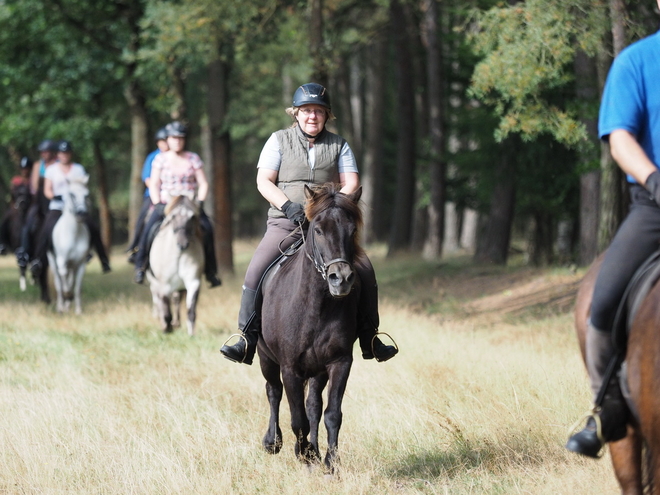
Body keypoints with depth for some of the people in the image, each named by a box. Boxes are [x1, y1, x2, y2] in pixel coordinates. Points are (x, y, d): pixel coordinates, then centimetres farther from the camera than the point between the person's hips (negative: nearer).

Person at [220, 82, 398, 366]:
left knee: (365, 270, -13)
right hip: (285, 224, -1)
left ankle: (369, 340, -1)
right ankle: (247, 342, -17)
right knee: (255, 272, -21)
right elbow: (263, 182, 0)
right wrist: (290, 207, -16)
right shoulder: (279, 140, 8)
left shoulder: (339, 145, 12)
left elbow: (352, 184, 4)